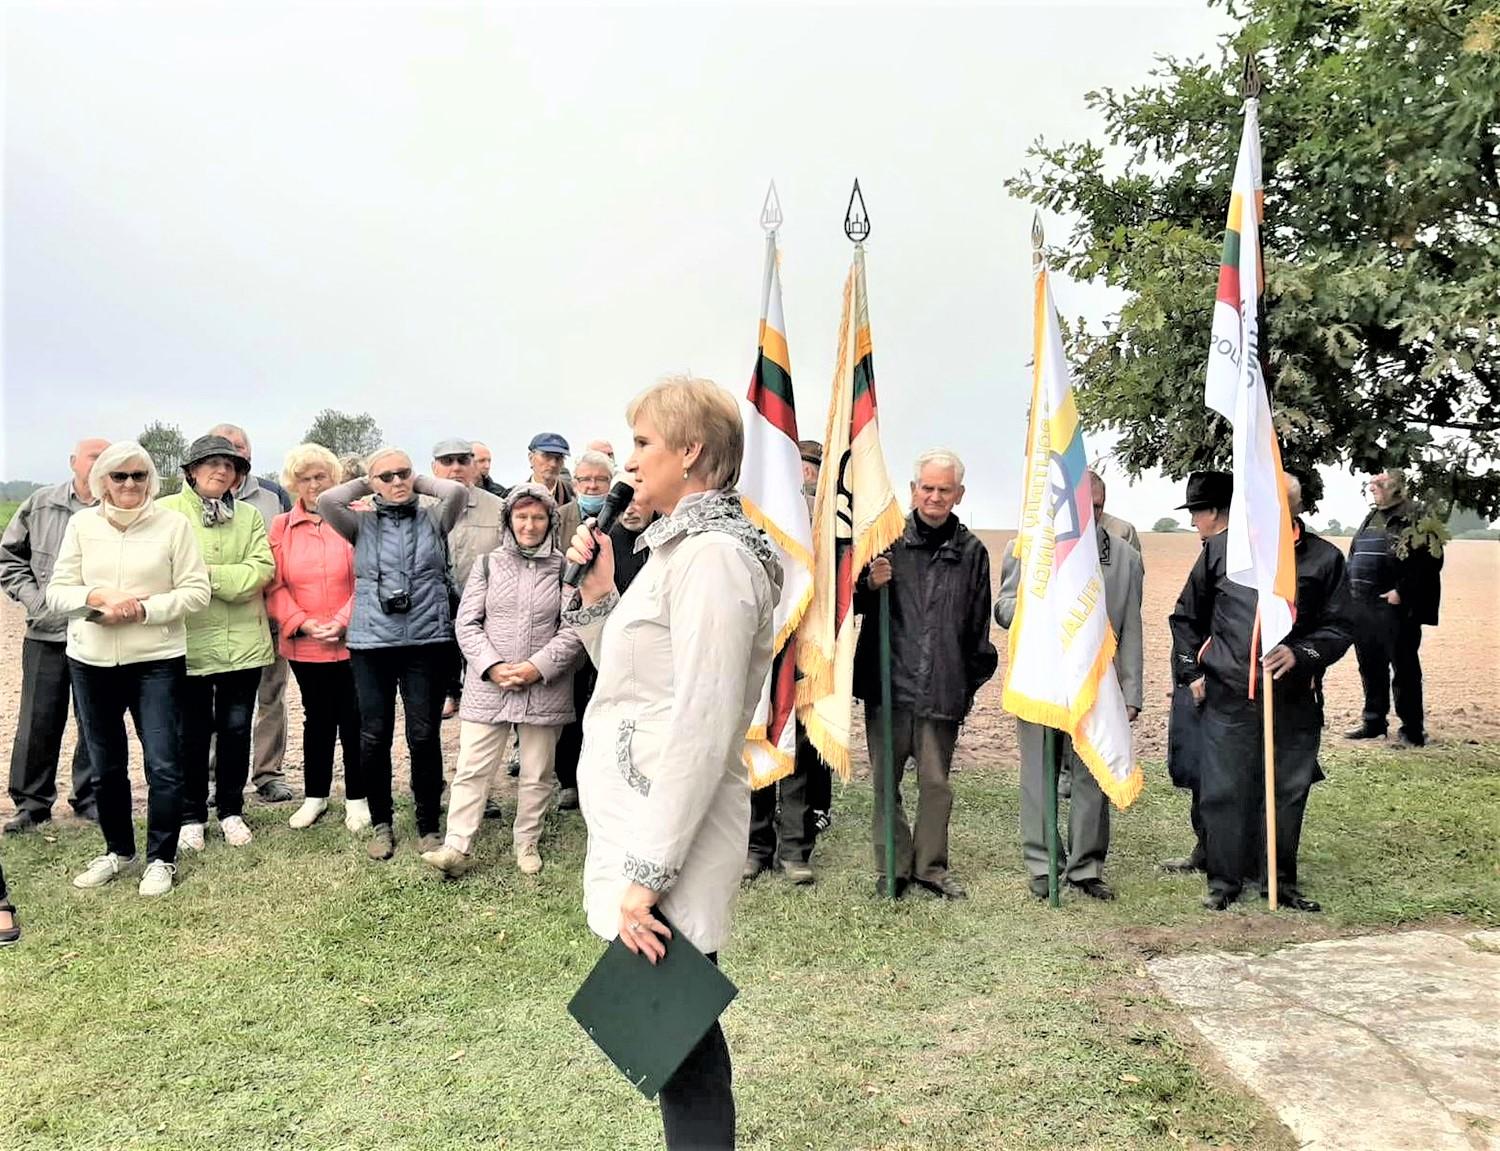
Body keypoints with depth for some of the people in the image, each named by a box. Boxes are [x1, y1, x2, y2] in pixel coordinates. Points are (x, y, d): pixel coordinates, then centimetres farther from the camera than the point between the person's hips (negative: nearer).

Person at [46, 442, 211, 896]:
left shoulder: (173, 525, -4)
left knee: (163, 765, -3)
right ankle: (118, 849, 32)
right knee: (105, 765, 15)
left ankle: (161, 858, 12)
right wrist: (98, 597, -15)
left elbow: (196, 591, -5)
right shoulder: (81, 524, 4)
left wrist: (143, 608, -17)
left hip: (157, 660, -3)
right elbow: (57, 591, 4)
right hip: (92, 661, 3)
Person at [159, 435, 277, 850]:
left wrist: (206, 575, -13)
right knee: (192, 733, 8)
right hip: (189, 644, -3)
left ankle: (231, 811, 26)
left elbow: (262, 569, -4)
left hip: (244, 643, 3)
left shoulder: (249, 516, 9)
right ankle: (191, 816, 24)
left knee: (236, 730, 11)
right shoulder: (167, 512, -2)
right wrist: (234, 578, -13)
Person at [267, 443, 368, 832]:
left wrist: (343, 621, -13)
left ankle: (357, 798, 19)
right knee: (317, 719, 15)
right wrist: (301, 623, -11)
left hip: (352, 641, -2)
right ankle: (314, 796, 28)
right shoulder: (281, 527, 5)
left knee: (353, 720, 6)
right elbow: (275, 587, 2)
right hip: (304, 645, 3)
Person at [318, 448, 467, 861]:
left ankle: (429, 826, 15)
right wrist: (364, 485, 7)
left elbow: (459, 492, -10)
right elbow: (325, 501, -7)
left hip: (427, 641, -1)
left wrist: (421, 483, 6)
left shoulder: (432, 519, 8)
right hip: (371, 643, 1)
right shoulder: (362, 524, 10)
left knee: (425, 736, 1)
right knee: (374, 737, 5)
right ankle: (382, 824, 22)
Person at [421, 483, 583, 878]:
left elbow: (574, 630, -3)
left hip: (544, 689, 0)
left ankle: (528, 844, 23)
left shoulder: (564, 569, 3)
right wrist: (493, 667, -11)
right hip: (487, 684, 0)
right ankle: (456, 847, 5)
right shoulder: (488, 564, 6)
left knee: (537, 773, 9)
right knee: (472, 769, 0)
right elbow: (467, 622, 3)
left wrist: (537, 667, -14)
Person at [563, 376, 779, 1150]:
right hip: (645, 826, 9)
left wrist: (649, 872, -22)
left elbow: (702, 728, -22)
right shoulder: (682, 547, 14)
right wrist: (599, 591, 6)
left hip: (669, 842, -9)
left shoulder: (712, 554, -16)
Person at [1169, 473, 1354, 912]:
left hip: (1295, 702, 0)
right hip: (1227, 696, 0)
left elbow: (1340, 629, 5)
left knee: (1289, 793, 10)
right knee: (1223, 790, 3)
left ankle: (1282, 881, 26)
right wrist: (1190, 671, 6)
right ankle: (1224, 880, 18)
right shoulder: (1220, 549, 3)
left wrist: (1300, 654, -13)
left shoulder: (1325, 559, 1)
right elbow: (1186, 617, 13)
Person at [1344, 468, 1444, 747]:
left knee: (1404, 668, -1)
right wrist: (1350, 589, 13)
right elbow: (1354, 557, 25)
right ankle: (1373, 722, 25)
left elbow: (1430, 560, -15)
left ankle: (1412, 729, 8)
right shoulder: (1371, 519, 18)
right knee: (1370, 667, 14)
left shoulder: (1414, 519, -7)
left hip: (1395, 607, -8)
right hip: (1362, 606, 8)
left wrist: (1402, 591, -18)